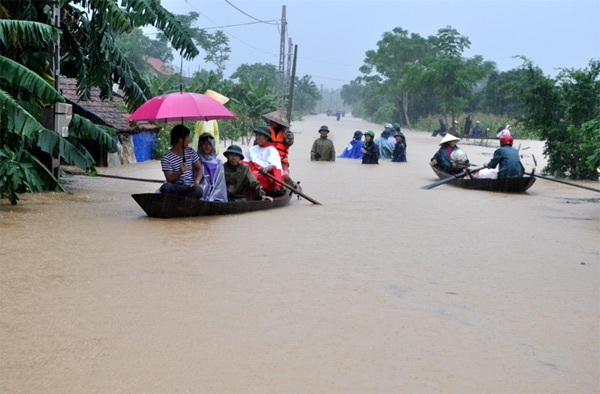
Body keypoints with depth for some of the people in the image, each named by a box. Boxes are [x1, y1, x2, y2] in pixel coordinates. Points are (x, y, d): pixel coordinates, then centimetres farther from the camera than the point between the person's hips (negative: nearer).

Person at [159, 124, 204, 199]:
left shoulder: (190, 152, 11)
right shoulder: (166, 157, -4)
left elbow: (199, 168, 10)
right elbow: (170, 180, -9)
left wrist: (197, 181, -11)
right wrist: (180, 172, -29)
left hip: (189, 187, 2)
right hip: (175, 188, -2)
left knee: (198, 189, -35)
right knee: (166, 187, -38)